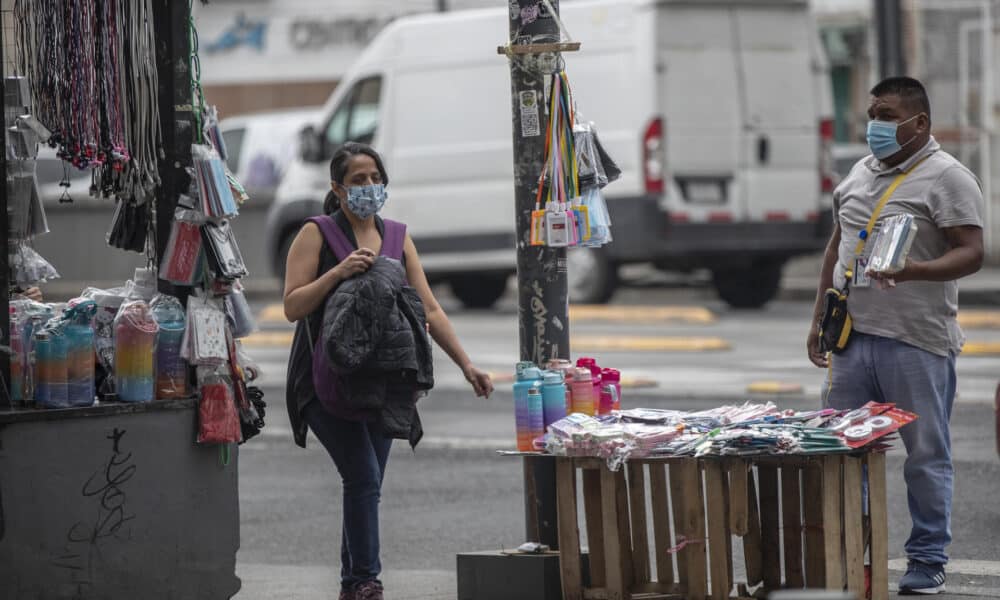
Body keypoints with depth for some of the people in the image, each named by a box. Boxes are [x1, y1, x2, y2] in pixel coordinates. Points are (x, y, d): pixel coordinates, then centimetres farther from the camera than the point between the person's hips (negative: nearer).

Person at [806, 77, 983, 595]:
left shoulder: (946, 178, -6)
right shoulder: (859, 174, 16)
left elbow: (971, 253, -13)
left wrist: (915, 271, -29)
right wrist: (819, 317, 20)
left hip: (917, 342, -6)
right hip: (854, 337, 6)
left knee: (926, 454, 0)